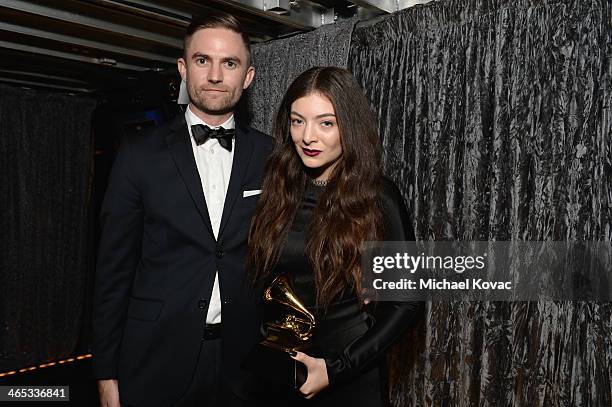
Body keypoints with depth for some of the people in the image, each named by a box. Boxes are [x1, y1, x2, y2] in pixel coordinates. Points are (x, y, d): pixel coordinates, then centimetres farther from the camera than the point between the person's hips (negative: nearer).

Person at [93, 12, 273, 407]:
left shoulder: (270, 156, 0)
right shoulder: (140, 155, -2)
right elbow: (115, 269, -1)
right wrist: (107, 372, -1)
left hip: (245, 361, 1)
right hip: (158, 359, 0)